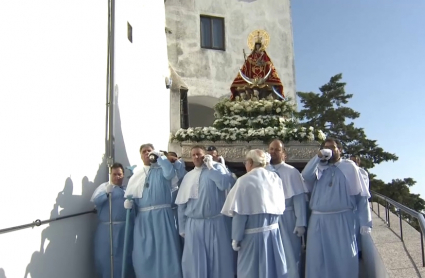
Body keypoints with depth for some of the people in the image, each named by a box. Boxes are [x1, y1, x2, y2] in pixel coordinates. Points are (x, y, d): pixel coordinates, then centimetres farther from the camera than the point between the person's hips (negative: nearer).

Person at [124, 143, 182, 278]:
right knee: (143, 253, 9)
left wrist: (159, 156, -13)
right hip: (143, 218, 3)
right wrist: (128, 202, -8)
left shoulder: (162, 170, 5)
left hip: (162, 215, -3)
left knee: (165, 250, 0)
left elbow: (170, 173, -18)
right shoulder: (136, 175, 14)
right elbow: (129, 194, 13)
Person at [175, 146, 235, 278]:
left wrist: (210, 167, -7)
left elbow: (225, 184, -17)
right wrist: (182, 227, 7)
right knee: (195, 261, 9)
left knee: (219, 259, 6)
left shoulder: (217, 168, 4)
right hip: (194, 225, 3)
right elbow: (182, 203, 11)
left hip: (216, 223, -3)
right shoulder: (188, 176, 12)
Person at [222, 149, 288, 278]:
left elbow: (240, 213, -14)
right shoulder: (275, 178, 4)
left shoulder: (245, 180, -12)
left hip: (253, 234, -5)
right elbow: (280, 206, 10)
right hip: (273, 232, 5)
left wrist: (236, 238, -6)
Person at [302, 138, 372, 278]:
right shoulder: (318, 167, 12)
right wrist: (318, 156, -10)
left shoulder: (349, 167, 4)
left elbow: (361, 195, 1)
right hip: (319, 220, 2)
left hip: (343, 220, -2)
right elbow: (306, 175, -9)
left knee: (345, 260, 4)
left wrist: (365, 222, -5)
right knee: (318, 261, 8)